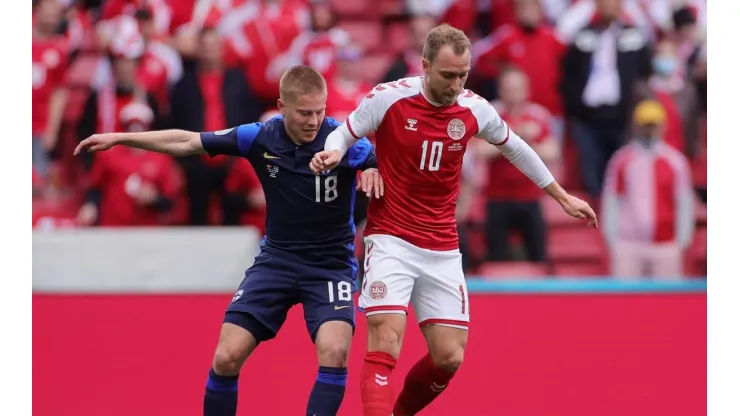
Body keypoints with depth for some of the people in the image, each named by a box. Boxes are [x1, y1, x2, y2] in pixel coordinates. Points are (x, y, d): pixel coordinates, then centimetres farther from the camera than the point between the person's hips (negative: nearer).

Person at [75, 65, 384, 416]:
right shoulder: (260, 137, -9)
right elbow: (187, 142, 2)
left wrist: (375, 172, -40)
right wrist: (119, 138, 3)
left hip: (331, 264, -3)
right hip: (277, 257, 3)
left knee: (334, 350, -27)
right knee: (227, 357, -6)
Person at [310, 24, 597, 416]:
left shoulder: (474, 110, -2)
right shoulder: (389, 97, -12)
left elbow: (514, 147, 17)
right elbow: (344, 133, 2)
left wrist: (562, 196, 23)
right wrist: (332, 154, -22)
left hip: (442, 251, 4)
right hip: (391, 240, -4)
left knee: (449, 357, 3)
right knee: (384, 345, -19)